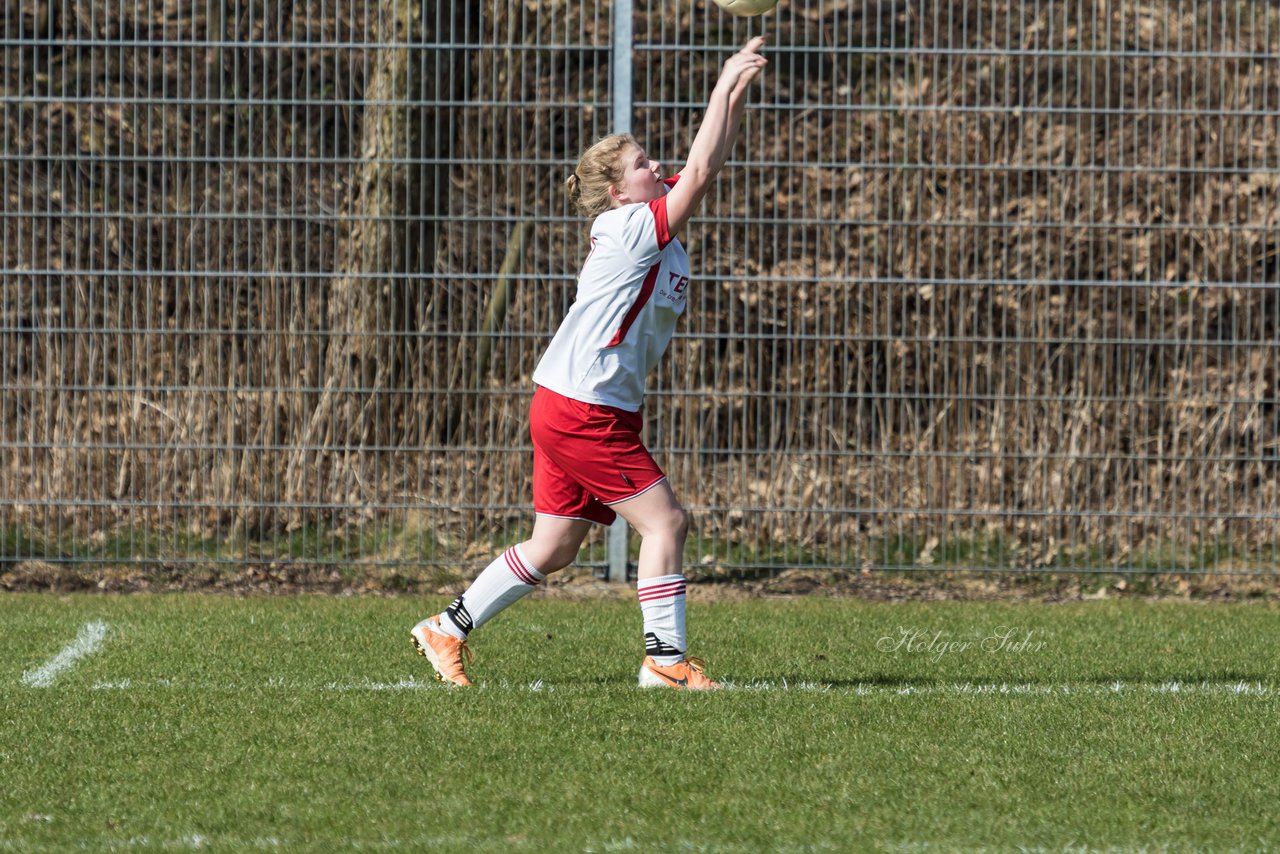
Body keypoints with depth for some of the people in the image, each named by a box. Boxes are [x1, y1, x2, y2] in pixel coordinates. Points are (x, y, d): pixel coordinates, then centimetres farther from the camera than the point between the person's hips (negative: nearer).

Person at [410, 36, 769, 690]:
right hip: (585, 410, -10)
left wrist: (736, 94, 9)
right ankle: (665, 658, -6)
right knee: (664, 519, -8)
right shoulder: (633, 228, -13)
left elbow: (706, 164, 18)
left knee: (553, 549, 13)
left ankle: (448, 629, 19)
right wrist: (725, 86, -13)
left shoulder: (645, 226, 13)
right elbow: (699, 173, -19)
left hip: (567, 409, 10)